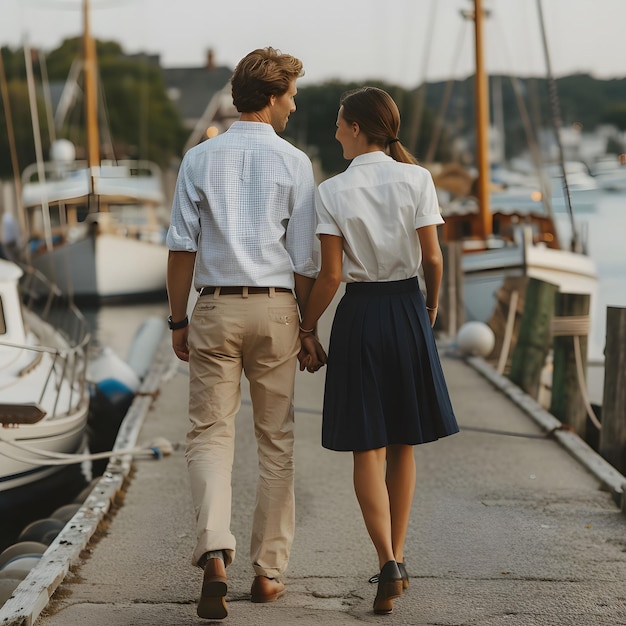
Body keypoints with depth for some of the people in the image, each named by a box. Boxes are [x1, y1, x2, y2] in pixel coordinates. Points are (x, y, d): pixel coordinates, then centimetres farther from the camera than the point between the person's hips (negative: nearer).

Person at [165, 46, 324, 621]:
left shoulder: (199, 160, 2)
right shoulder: (293, 163, -2)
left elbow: (182, 247, 0)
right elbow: (304, 260, -2)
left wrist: (179, 320, 8)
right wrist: (310, 328, 9)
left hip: (215, 307, 1)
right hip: (275, 308, -1)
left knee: (211, 434, 3)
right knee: (276, 439, 10)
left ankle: (215, 551, -19)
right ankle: (269, 569, 15)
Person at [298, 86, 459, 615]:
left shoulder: (332, 192, -9)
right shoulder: (416, 179, -5)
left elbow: (330, 275, -9)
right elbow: (432, 258, -4)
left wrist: (307, 327, 4)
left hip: (360, 315, -2)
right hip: (408, 309, 2)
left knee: (367, 448, 2)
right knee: (403, 444, 15)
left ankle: (388, 562, -12)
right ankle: (397, 557, 21)